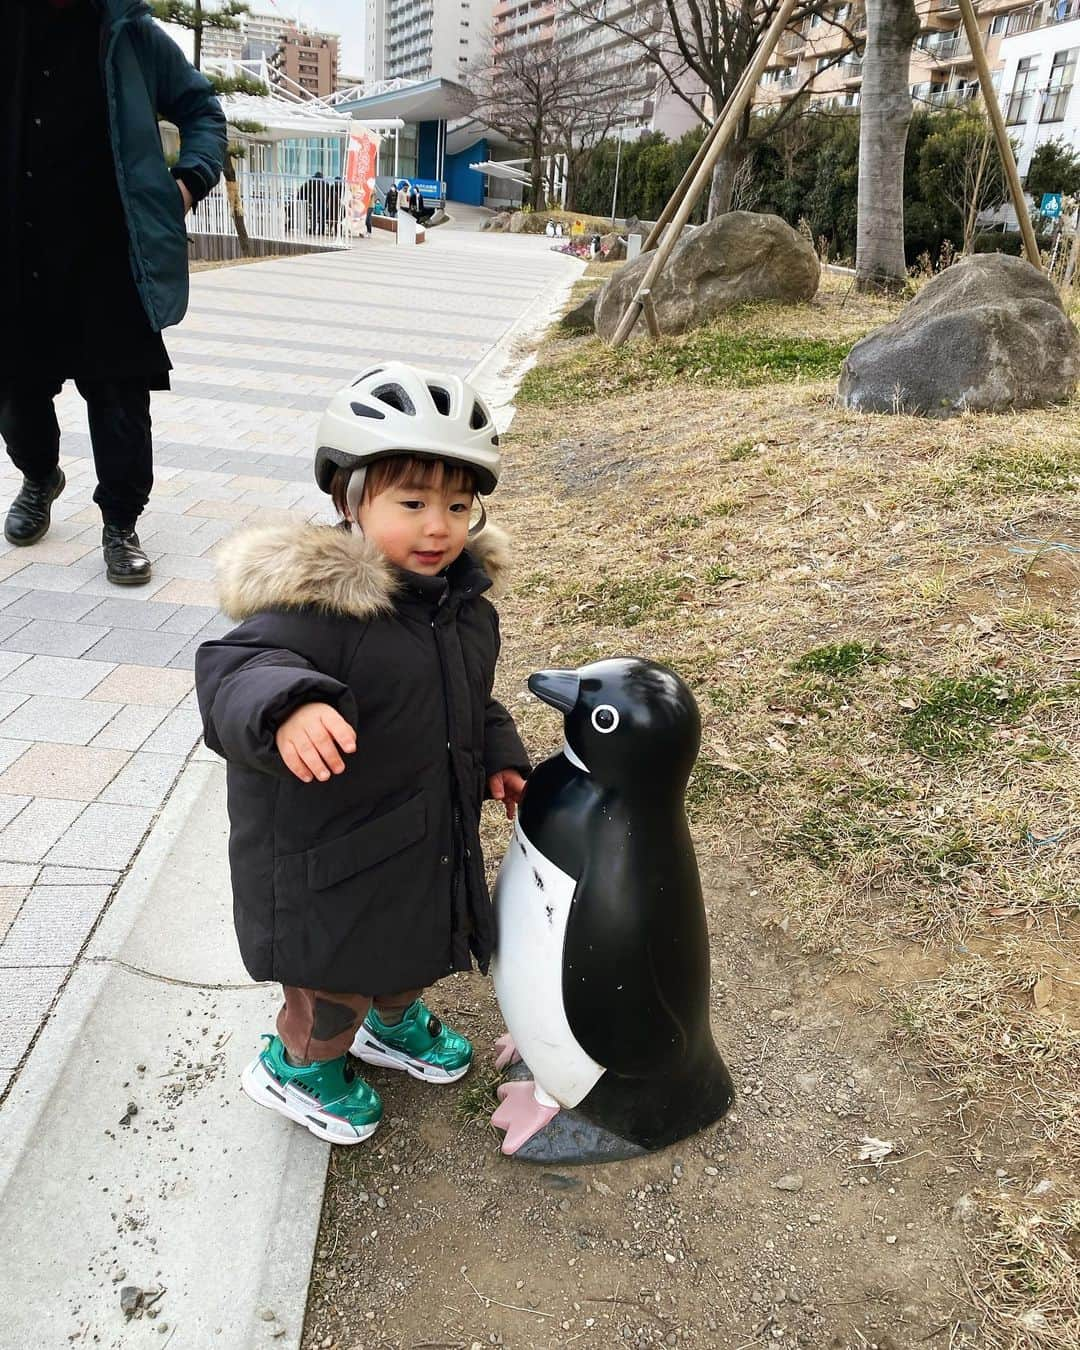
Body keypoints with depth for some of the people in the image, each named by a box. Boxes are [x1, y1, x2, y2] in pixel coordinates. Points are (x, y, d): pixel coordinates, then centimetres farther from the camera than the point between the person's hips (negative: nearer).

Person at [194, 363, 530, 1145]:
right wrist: (288, 706, -61)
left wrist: (498, 757, 9)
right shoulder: (319, 599, -29)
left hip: (433, 833, 8)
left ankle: (394, 1021, 60)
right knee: (340, 969, 14)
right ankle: (297, 1065, 45)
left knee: (417, 942, 29)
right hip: (333, 854, -7)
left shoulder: (461, 595, -2)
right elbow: (237, 669, -42)